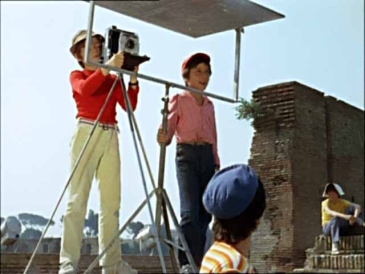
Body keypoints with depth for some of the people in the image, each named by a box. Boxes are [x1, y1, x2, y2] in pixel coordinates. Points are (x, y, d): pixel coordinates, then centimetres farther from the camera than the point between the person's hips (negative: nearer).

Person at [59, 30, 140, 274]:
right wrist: (107, 67, -23)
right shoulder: (77, 75, 10)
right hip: (87, 133, -4)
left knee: (111, 200, 0)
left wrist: (132, 80, -3)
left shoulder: (113, 79, 20)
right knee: (78, 198, -12)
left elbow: (130, 106, 7)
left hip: (110, 137, 5)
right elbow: (85, 89, -15)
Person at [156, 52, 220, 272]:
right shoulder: (179, 99, 4)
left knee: (205, 213, 2)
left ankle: (197, 262, 8)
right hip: (187, 155, -5)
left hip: (207, 156, 6)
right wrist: (163, 138, -30)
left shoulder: (209, 104, 20)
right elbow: (169, 127, -7)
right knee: (190, 211, -17)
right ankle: (187, 263, -16)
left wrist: (217, 163, 14)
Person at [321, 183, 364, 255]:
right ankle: (334, 246, -46)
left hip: (341, 228, 3)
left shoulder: (342, 202, 0)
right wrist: (345, 216, -48)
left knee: (352, 207, -9)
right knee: (336, 218, -39)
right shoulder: (325, 203, -12)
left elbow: (358, 207, -11)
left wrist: (355, 217, -32)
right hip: (328, 228, -3)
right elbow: (330, 212, -34)